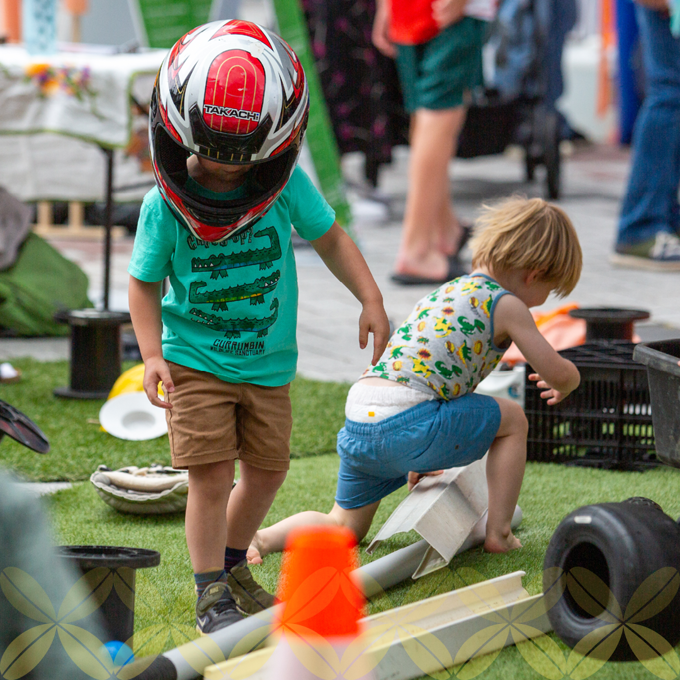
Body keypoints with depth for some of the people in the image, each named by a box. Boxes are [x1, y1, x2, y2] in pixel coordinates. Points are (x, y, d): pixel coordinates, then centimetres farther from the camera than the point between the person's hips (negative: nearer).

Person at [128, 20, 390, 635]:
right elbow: (145, 283, -6)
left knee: (268, 468, 14)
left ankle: (231, 562, 37)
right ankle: (212, 594, 4)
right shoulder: (165, 206, -18)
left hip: (268, 361, 4)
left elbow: (329, 237, 1)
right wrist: (151, 354, -16)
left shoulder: (286, 188, -14)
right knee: (211, 474, -9)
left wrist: (372, 299, -7)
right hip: (194, 360, -3)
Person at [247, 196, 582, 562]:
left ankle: (263, 539, 4)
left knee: (346, 526, 25)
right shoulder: (506, 305, 2)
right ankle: (499, 533, 14)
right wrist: (564, 385, 27)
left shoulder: (444, 292, 26)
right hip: (404, 426, -8)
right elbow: (558, 372, 2)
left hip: (355, 428, 8)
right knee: (512, 419, 14)